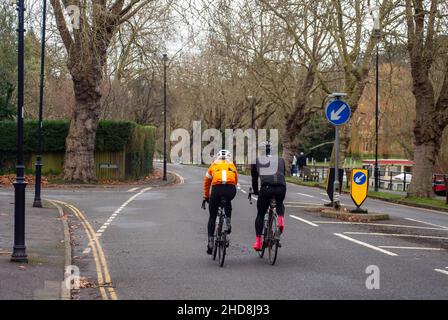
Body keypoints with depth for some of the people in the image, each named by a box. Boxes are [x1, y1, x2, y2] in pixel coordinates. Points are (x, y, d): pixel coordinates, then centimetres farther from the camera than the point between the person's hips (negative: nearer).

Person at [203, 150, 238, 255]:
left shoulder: (213, 165, 29)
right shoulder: (232, 166, 30)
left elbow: (206, 183, 36)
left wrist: (206, 197, 48)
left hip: (217, 189, -1)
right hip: (231, 189, 1)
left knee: (212, 217, 13)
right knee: (228, 202, 38)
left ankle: (210, 244, 11)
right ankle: (228, 222, 21)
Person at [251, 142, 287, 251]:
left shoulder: (257, 161, 22)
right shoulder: (280, 160, 26)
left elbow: (254, 178, 29)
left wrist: (255, 191, 44)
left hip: (266, 188, -2)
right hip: (281, 188, 2)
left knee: (260, 214, 15)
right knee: (280, 204, 35)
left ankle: (258, 241, 7)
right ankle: (281, 218, 6)